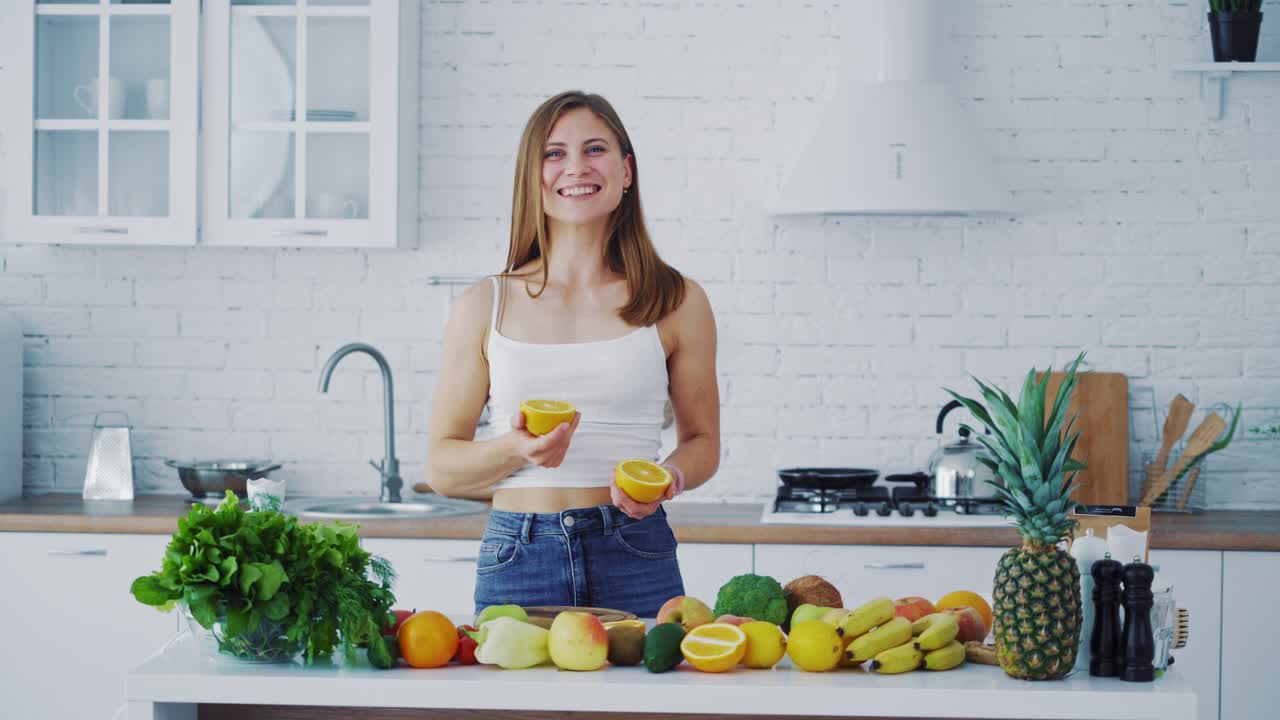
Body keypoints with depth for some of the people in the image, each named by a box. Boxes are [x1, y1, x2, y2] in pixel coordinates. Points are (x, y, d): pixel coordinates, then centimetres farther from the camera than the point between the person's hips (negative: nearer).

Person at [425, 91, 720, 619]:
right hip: (517, 559, 0)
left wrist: (669, 478, -8)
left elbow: (702, 440, 14)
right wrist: (517, 450, -13)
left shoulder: (677, 303, 4)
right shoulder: (485, 306, 5)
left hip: (635, 560, 0)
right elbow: (441, 465, 7)